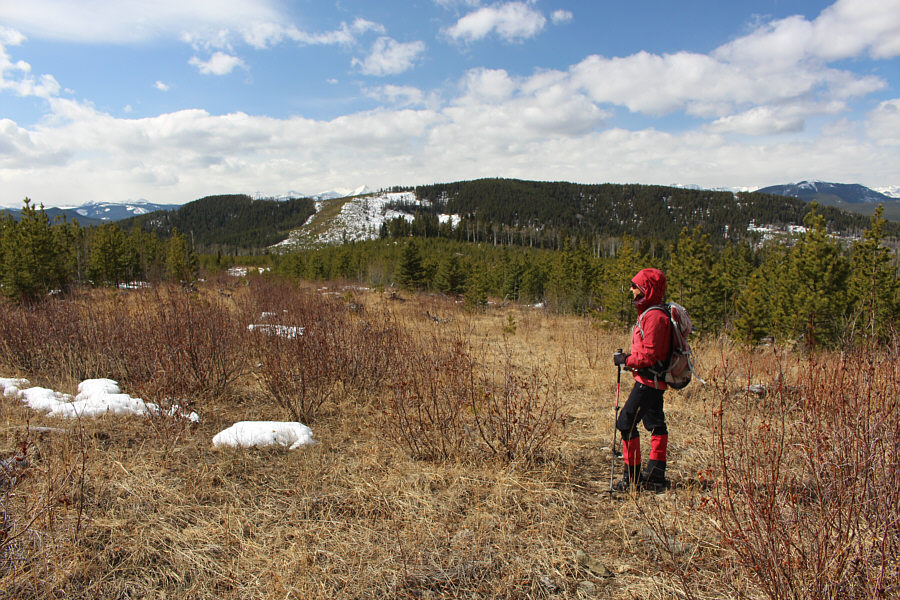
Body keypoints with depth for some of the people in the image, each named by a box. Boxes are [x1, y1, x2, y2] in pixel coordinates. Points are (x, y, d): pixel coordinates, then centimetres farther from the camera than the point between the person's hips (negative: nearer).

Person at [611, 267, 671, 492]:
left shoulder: (653, 317, -18)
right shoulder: (649, 314, 14)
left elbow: (649, 355, -22)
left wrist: (626, 360, -10)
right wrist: (629, 359, 9)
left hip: (648, 380, -11)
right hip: (654, 380, 11)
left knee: (626, 422, -6)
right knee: (655, 425, 14)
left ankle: (632, 476, 3)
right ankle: (655, 476, 23)